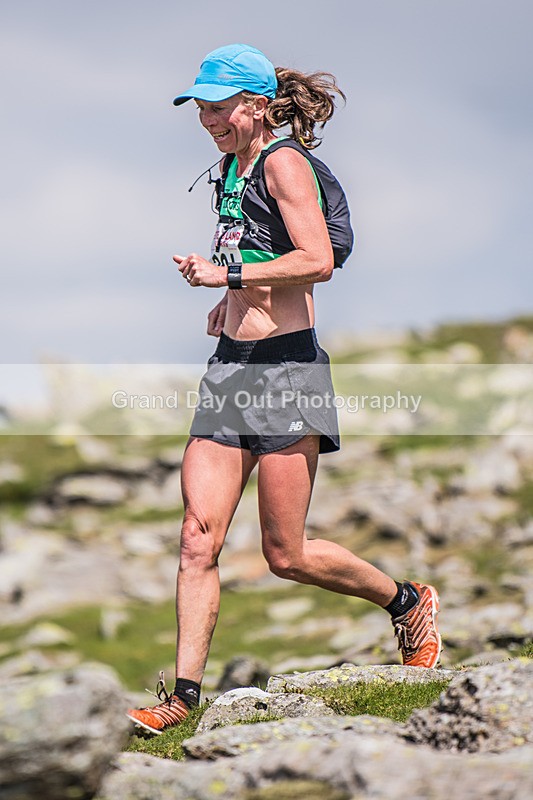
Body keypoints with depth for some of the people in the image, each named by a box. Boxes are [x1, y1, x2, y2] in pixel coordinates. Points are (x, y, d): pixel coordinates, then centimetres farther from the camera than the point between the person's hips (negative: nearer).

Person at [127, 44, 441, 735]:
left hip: (283, 365, -8)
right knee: (198, 540, -2)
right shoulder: (232, 168, 18)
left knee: (287, 556, -1)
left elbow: (318, 261, -21)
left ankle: (408, 602, 22)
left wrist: (228, 274, -19)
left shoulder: (283, 162, -10)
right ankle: (184, 693, -1)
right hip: (230, 366, 8)